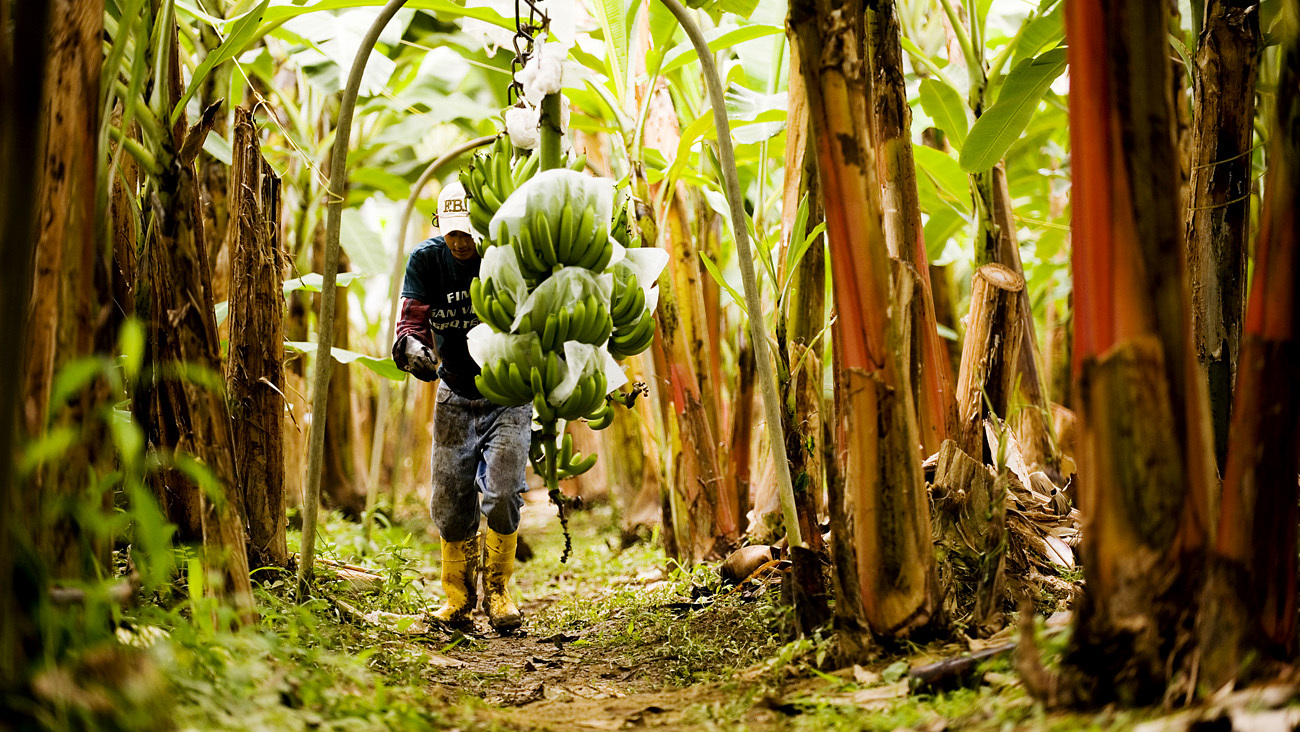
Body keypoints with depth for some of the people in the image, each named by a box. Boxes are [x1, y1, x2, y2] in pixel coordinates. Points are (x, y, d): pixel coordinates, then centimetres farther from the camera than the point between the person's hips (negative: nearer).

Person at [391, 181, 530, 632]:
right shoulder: (427, 260, -8)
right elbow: (412, 317, -15)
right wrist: (411, 345, -38)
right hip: (455, 397, 3)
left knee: (502, 493, -17)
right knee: (451, 506, 4)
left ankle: (497, 591, 5)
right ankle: (458, 596, 26)